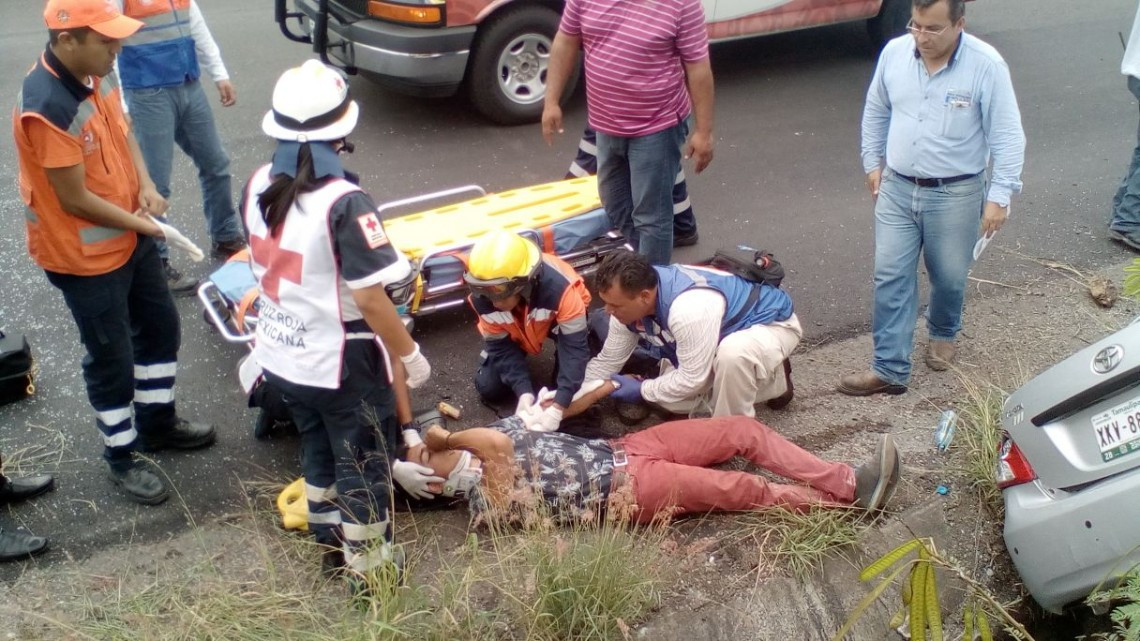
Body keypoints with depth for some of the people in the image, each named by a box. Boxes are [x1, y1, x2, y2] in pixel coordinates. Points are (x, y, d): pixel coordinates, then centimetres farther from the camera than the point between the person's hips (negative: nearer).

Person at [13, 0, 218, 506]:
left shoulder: (95, 75, -5)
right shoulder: (47, 108, -31)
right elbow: (74, 199, -26)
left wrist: (146, 185, -6)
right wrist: (140, 223, -13)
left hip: (129, 236, 9)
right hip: (84, 255, -9)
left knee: (161, 327, 22)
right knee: (112, 358, 7)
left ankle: (157, 422, 44)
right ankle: (121, 457, 29)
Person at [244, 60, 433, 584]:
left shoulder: (258, 186, -6)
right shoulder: (344, 202, -27)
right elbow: (370, 296, -25)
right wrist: (410, 354, -12)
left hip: (280, 357, 7)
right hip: (343, 364, -7)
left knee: (317, 453, 26)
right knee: (364, 464, 13)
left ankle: (332, 542, 44)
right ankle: (369, 567, 28)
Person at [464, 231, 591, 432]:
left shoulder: (560, 288, -44)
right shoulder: (481, 298, -32)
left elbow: (575, 347, -39)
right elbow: (500, 347, -19)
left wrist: (558, 407, -45)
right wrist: (524, 393, -32)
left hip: (560, 317, -2)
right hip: (517, 329, 3)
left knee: (575, 389, -19)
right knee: (488, 388, -6)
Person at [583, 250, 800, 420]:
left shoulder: (688, 309, -42)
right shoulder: (629, 304, -16)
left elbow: (692, 379, -31)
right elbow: (607, 361, -1)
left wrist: (642, 391, -18)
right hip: (729, 331, 9)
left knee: (732, 354, -41)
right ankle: (774, 379, 15)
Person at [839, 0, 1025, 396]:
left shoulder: (986, 65, -16)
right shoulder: (894, 52, -5)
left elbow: (1008, 137, -12)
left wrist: (999, 195, -15)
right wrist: (873, 163, 13)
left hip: (955, 195, -3)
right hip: (896, 188, 3)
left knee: (949, 277, 14)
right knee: (890, 277, 1)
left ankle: (943, 334, 45)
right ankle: (889, 369, 8)